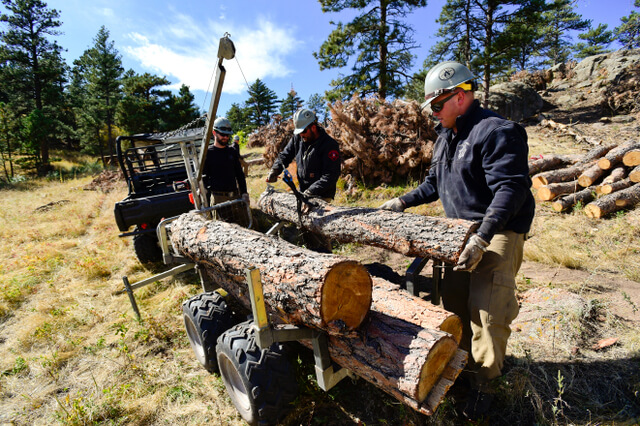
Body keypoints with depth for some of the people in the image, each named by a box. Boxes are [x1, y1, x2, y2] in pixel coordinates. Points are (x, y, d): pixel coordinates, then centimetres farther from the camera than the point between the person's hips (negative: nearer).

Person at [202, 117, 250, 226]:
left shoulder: (232, 152, 14)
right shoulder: (207, 153, 0)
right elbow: (203, 177, -1)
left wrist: (244, 193, 7)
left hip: (236, 195, 5)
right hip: (218, 198, -4)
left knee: (245, 225, 5)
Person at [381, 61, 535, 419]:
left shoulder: (495, 131, -15)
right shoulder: (446, 136, 14)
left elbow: (511, 189, -25)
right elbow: (435, 183, 23)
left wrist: (483, 237, -34)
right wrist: (404, 202, 15)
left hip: (497, 233, -8)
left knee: (488, 310, -5)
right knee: (454, 299, 11)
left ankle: (484, 382, 17)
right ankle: (464, 360, 33)